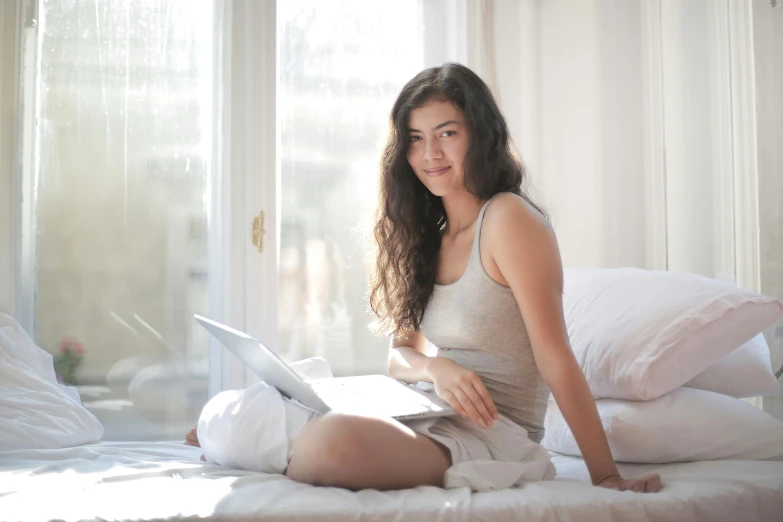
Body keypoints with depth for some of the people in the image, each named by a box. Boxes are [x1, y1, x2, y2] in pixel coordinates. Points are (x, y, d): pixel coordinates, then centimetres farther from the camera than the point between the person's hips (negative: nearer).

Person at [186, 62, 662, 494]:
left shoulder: (508, 219, -12)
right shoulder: (430, 235, 13)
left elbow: (555, 360, -15)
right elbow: (401, 354, 10)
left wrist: (606, 476, -15)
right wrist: (437, 368, -14)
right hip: (433, 419, 7)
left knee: (332, 439, -32)